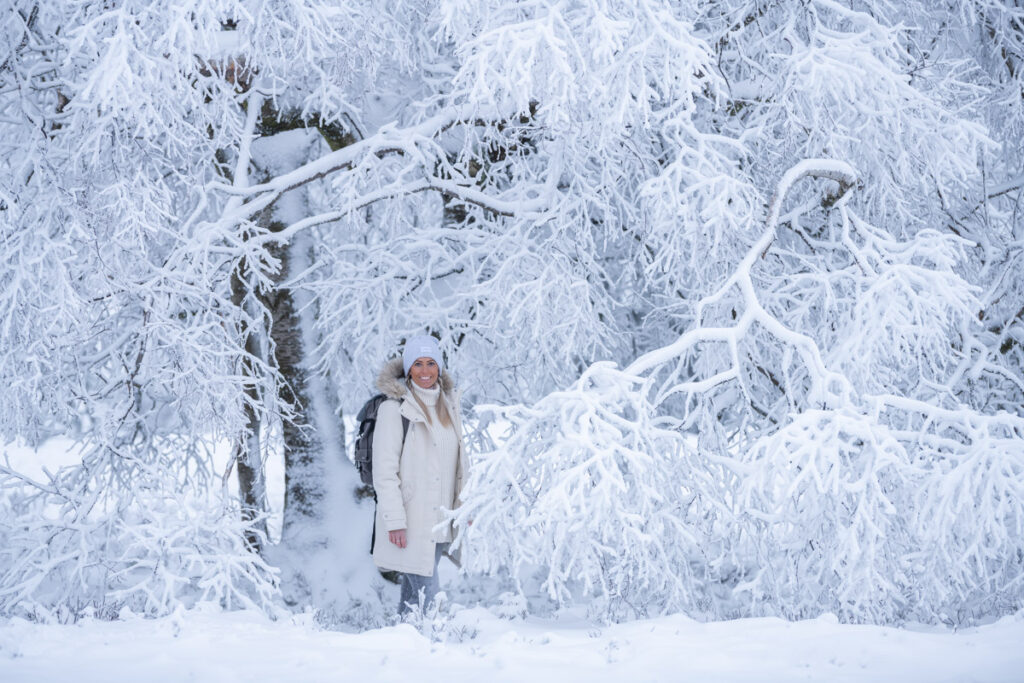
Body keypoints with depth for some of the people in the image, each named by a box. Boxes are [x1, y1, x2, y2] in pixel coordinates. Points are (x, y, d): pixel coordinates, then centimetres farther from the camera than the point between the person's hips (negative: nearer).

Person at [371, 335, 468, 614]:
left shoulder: (449, 405, 12)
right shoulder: (394, 409, -9)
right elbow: (384, 472, -11)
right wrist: (395, 522, -16)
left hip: (439, 523, 6)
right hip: (409, 523, -6)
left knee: (414, 594, 13)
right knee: (427, 594, -11)